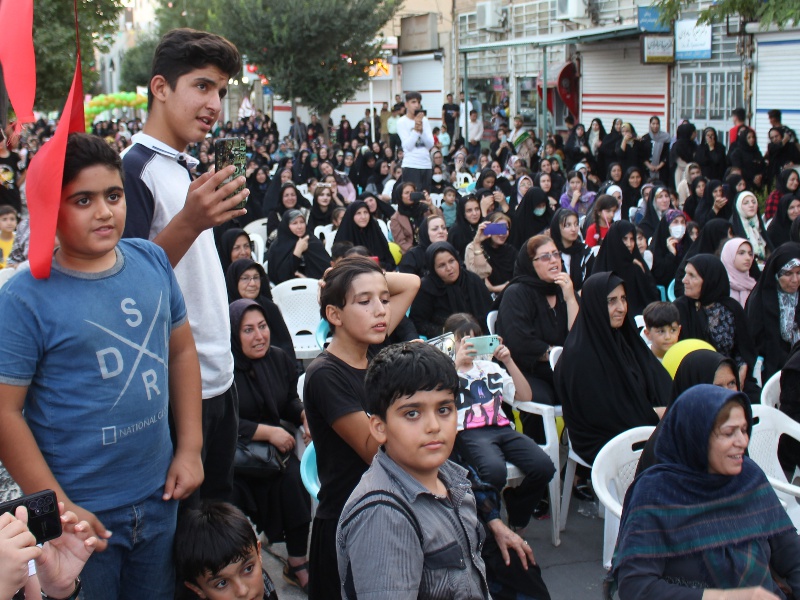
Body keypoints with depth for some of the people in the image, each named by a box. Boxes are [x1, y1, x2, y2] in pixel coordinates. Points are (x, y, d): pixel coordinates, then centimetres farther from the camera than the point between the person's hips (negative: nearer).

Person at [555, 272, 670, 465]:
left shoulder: (624, 339, 10)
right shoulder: (579, 355, -14)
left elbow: (660, 383, 6)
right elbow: (602, 413, -15)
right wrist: (656, 415, -11)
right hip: (600, 441, -7)